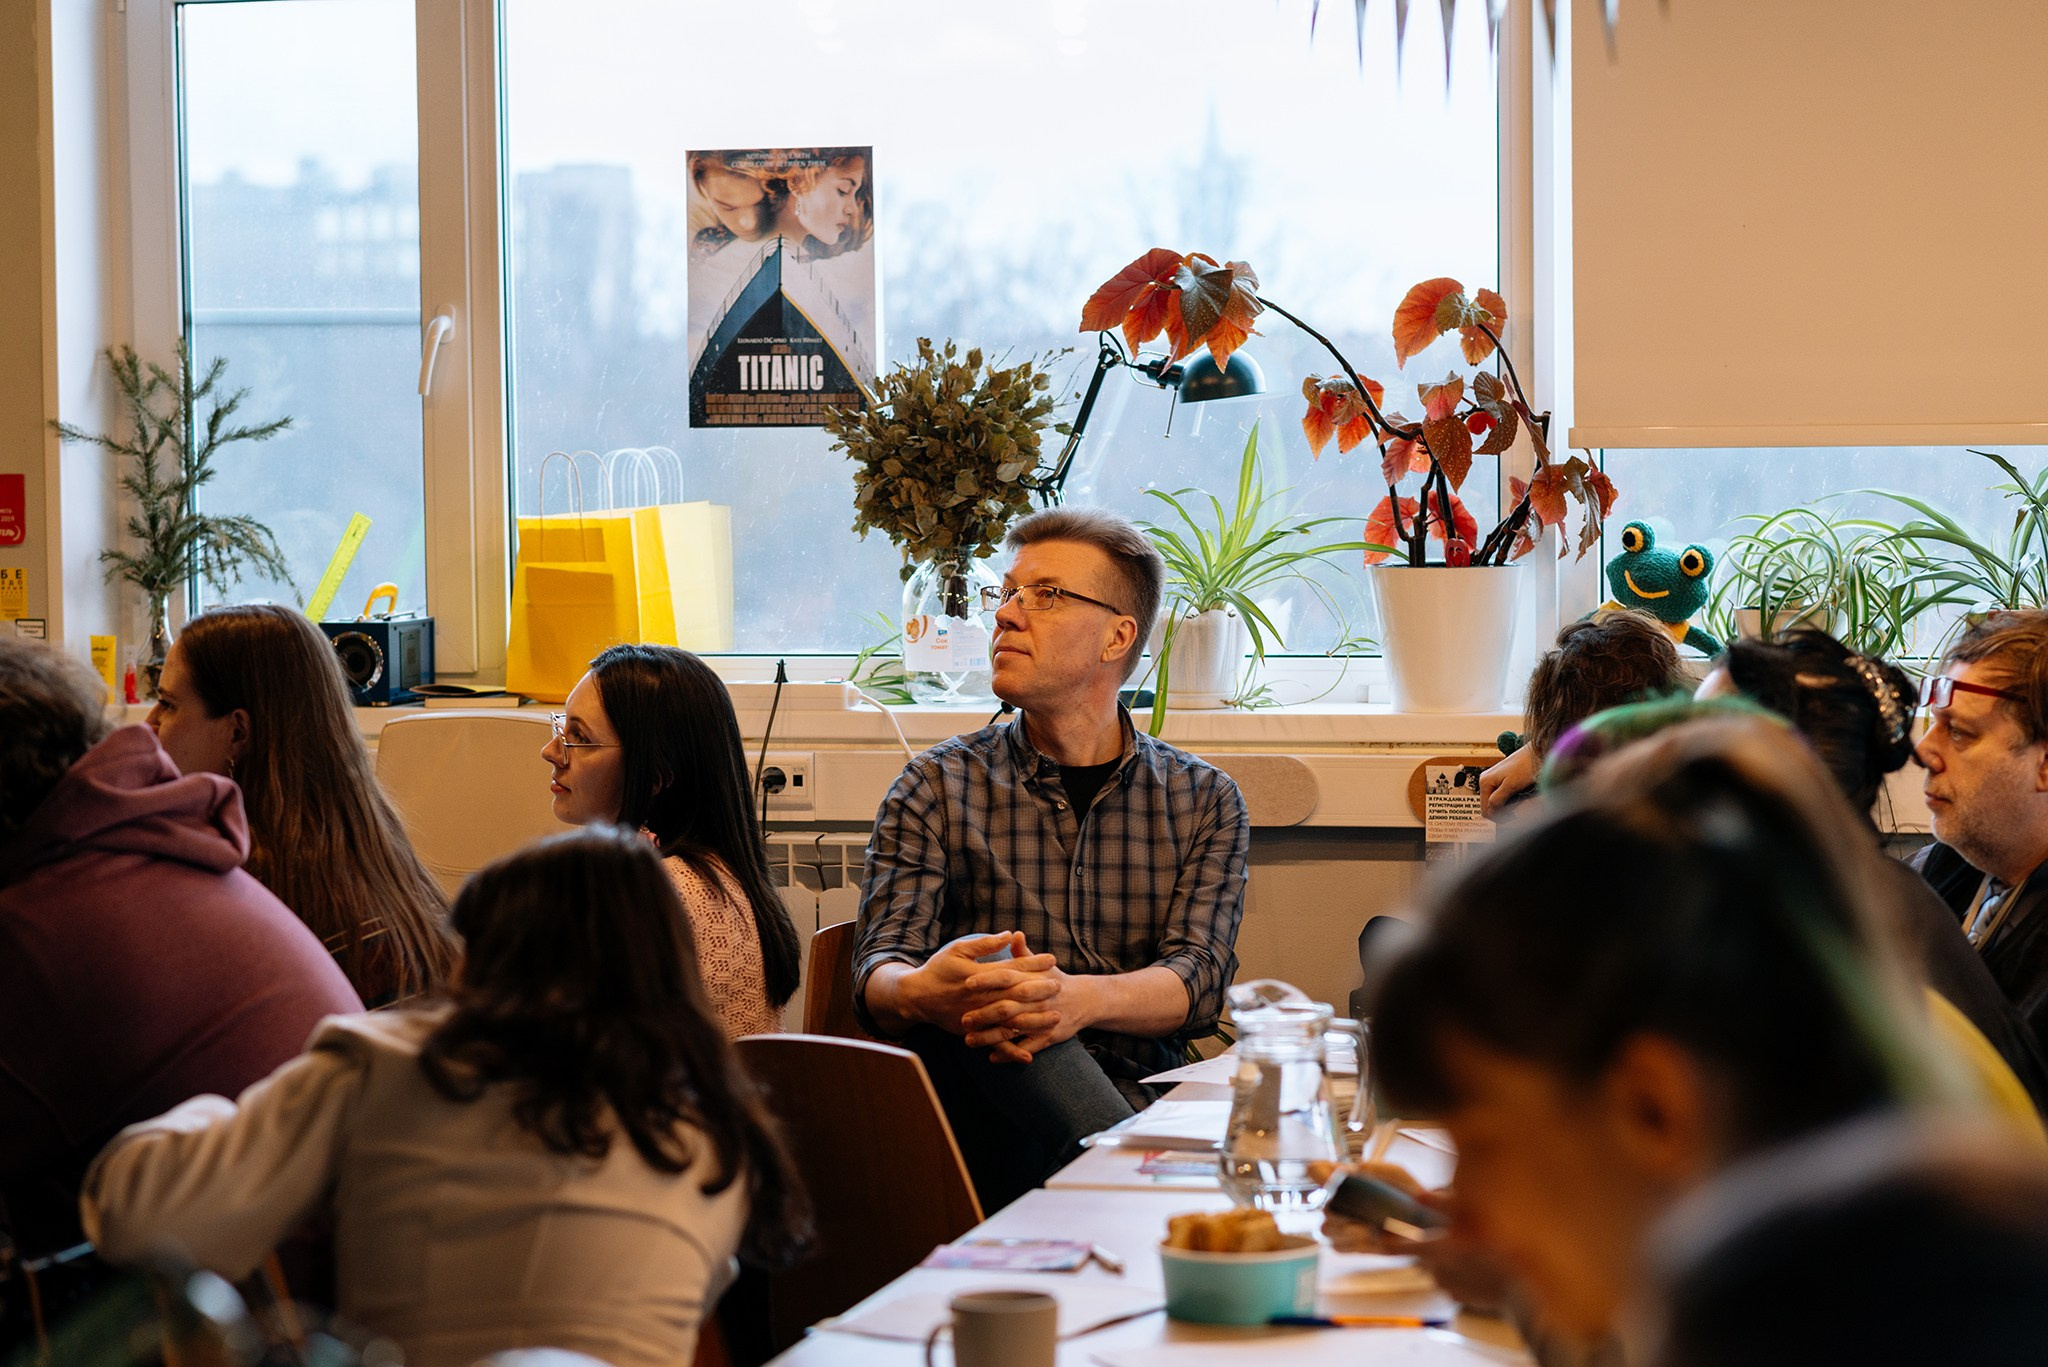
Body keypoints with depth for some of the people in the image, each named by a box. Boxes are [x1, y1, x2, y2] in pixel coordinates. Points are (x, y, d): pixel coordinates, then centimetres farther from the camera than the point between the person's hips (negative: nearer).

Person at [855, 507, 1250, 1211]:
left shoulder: (1203, 801, 14)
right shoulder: (938, 786, 13)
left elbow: (1200, 975, -1)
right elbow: (880, 964, 2)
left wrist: (1080, 999, -26)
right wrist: (920, 993, -27)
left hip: (1142, 1094, 0)